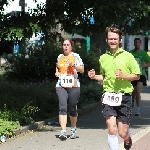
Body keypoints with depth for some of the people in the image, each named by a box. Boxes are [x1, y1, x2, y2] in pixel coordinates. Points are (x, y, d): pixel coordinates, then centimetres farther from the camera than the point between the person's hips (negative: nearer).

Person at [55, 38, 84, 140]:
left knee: (73, 108, 6)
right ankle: (63, 131, -19)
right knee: (62, 108, -13)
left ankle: (73, 129, 27)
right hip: (61, 86, 2)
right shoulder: (60, 57, 14)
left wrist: (73, 65, -18)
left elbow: (82, 70, -3)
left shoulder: (76, 56, 3)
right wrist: (57, 73, 8)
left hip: (73, 86, -2)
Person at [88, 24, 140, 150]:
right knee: (112, 130, -12)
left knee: (123, 133, 3)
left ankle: (128, 139, 40)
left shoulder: (127, 56, -1)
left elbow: (137, 76, 2)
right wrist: (94, 76, 3)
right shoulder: (103, 58, 9)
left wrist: (123, 76, -14)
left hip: (124, 97, -2)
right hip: (108, 96, 2)